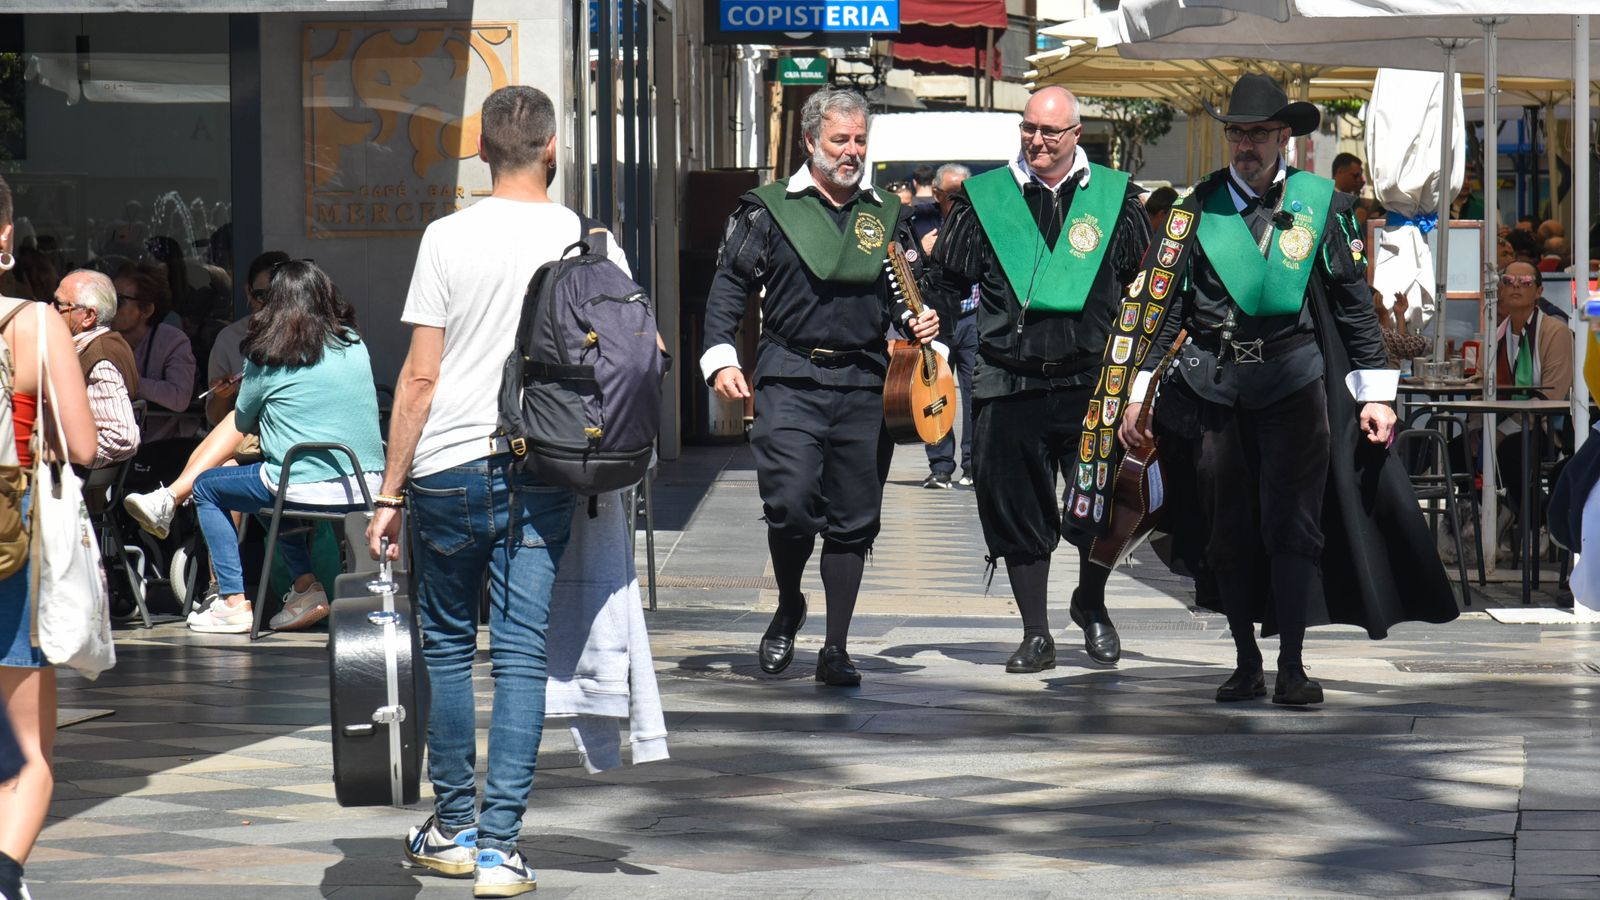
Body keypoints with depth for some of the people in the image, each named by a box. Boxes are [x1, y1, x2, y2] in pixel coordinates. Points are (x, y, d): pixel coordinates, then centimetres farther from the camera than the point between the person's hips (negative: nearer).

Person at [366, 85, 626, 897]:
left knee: (447, 643, 14)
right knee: (522, 653, 1)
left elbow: (420, 375, -5)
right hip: (544, 472, 1)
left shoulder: (449, 238, -5)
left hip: (451, 466, -1)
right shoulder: (589, 242, 1)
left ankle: (453, 829, 21)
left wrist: (390, 489, 0)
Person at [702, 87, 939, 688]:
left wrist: (916, 321, 6)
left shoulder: (884, 214, 15)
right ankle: (788, 607, 13)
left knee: (853, 520, 3)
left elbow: (900, 293, 27)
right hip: (790, 380, -3)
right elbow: (730, 284, 3)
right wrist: (720, 357, -10)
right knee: (790, 505, -15)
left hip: (864, 386, 3)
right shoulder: (771, 210, 4)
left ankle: (836, 648, 11)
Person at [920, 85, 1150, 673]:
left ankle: (1091, 604, 23)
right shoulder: (983, 198, 7)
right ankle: (1036, 635, 14)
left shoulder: (1115, 196, 8)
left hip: (1093, 381, 0)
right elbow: (945, 282, 13)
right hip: (1009, 383, 1)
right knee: (1017, 512, 3)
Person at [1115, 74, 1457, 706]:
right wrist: (1139, 392, 1)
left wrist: (1375, 393, 5)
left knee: (1291, 524, -7)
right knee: (1230, 529, 6)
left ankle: (1292, 669, -4)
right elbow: (1161, 306, 6)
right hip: (1218, 386, 2)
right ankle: (1246, 665, 17)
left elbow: (1355, 304, 7)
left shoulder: (1322, 204, 3)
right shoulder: (1199, 209, 4)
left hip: (1296, 377, -1)